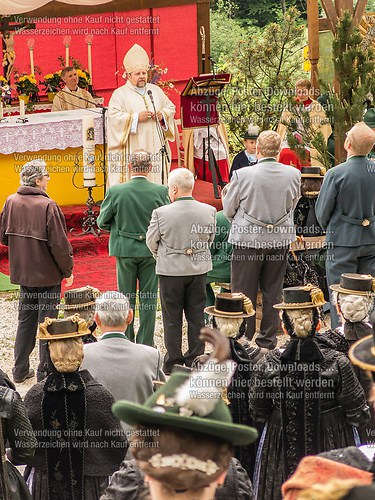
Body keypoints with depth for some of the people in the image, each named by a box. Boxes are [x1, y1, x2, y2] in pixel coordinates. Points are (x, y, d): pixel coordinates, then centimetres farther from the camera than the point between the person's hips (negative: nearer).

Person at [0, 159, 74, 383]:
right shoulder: (48, 206, -20)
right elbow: (59, 243, -17)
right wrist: (68, 270, -5)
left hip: (23, 272, 6)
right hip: (48, 273, -6)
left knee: (26, 319, 17)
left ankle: (20, 369, 23)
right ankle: (45, 372, 11)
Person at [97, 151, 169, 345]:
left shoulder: (115, 191, -11)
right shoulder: (161, 191, -10)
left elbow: (102, 222, -2)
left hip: (125, 249, 0)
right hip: (151, 249, 0)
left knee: (126, 298, 11)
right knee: (148, 298, 8)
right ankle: (146, 343, 13)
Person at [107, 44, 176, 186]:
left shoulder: (156, 90, 15)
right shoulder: (120, 94, -1)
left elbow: (170, 107, 20)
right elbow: (114, 116, -12)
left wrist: (163, 115, -2)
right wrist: (136, 117, -18)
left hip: (155, 146, 5)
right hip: (133, 149, -5)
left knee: (157, 177, 4)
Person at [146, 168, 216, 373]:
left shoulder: (161, 213, -16)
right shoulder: (209, 211, -7)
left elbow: (151, 241, -3)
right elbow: (210, 239, 6)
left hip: (171, 271, -3)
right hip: (198, 270, 3)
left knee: (172, 319, 8)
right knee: (196, 317, 13)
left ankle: (173, 364, 13)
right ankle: (195, 361, 19)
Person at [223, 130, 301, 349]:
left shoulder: (242, 175, -17)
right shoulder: (293, 174, -7)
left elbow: (228, 209, -3)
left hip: (248, 239, -3)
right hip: (281, 239, 3)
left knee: (244, 291, 8)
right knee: (273, 291, 14)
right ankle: (268, 338, 22)